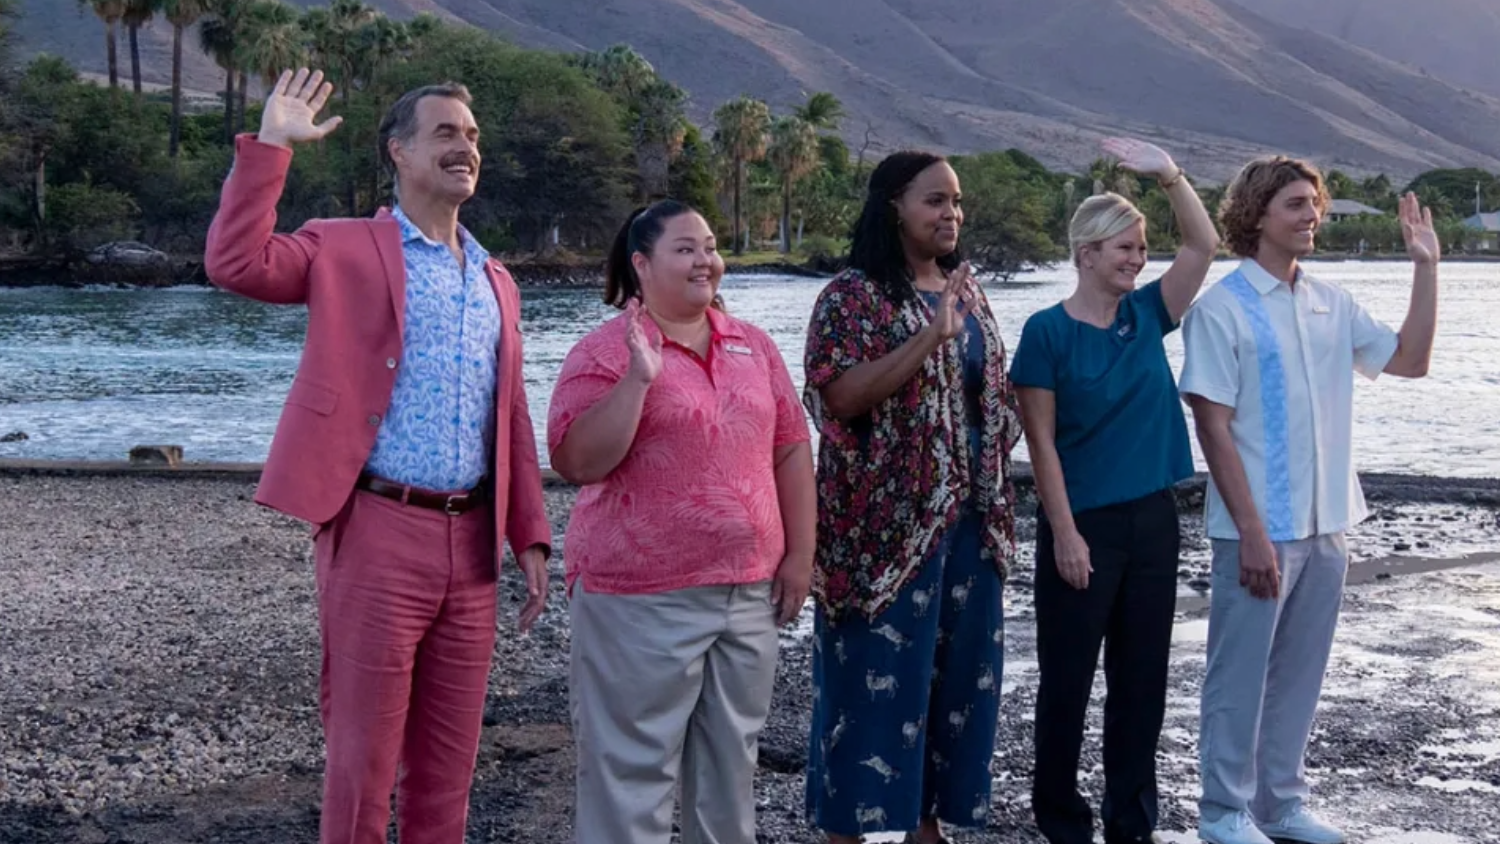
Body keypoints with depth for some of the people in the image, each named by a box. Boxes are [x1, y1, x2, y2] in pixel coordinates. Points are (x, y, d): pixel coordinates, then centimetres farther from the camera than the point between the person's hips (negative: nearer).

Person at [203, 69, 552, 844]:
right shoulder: (345, 250, 1)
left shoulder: (494, 281, 17)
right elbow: (237, 263, -17)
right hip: (380, 532, -5)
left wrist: (530, 537, 11)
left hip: (470, 541, 5)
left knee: (448, 760, 11)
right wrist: (269, 145, -14)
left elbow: (510, 421, 17)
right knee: (363, 752, 1)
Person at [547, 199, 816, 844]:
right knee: (632, 773, 1)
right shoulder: (606, 351, -7)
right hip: (642, 599, -5)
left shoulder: (752, 345, 9)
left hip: (747, 593, 6)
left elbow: (790, 448, 13)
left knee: (730, 769, 16)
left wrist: (799, 554, 7)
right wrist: (639, 379, -23)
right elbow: (574, 462, -16)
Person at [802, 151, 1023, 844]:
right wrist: (931, 335, -26)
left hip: (966, 518, 7)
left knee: (958, 672, 11)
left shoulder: (965, 291, 13)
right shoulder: (853, 295, -9)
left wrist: (998, 504, 15)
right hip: (886, 524, -7)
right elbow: (840, 395, -21)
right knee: (875, 675, -3)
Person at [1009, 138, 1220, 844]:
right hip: (1083, 523, -5)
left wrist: (1168, 174, -11)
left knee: (1143, 674, 11)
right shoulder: (1048, 330, -9)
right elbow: (1040, 441, -11)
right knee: (1067, 675, 5)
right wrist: (1065, 532, -14)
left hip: (1151, 518, 6)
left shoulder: (1146, 314, 5)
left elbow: (1204, 246, 0)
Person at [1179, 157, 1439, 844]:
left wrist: (1426, 268, 3)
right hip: (1259, 529, -6)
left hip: (1325, 526, 6)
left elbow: (1410, 360, 12)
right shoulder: (1222, 309, -11)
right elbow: (1213, 427, -14)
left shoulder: (1331, 305, 8)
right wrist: (1251, 530, -18)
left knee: (1299, 673, 14)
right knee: (1239, 675, 3)